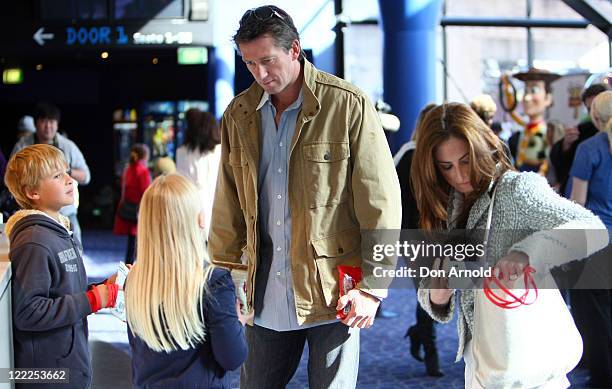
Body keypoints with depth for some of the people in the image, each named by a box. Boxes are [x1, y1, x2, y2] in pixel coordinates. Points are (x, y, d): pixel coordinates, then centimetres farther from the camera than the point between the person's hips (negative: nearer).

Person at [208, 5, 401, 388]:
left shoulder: (349, 106, -8)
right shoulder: (238, 115, 6)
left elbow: (381, 205, -8)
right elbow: (228, 208, 11)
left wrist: (372, 287, -10)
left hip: (332, 294, -4)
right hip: (266, 295, 4)